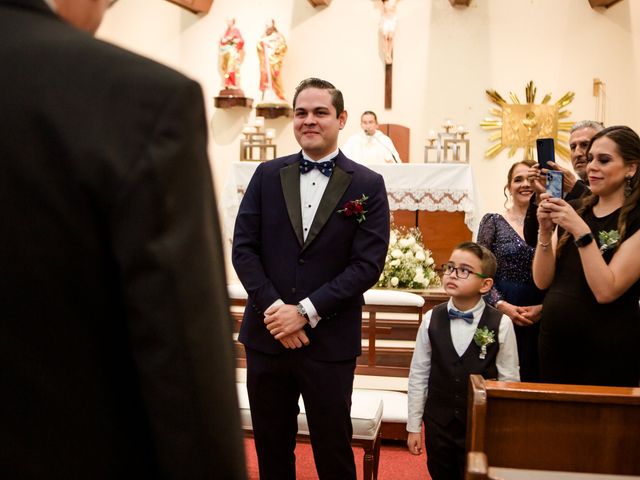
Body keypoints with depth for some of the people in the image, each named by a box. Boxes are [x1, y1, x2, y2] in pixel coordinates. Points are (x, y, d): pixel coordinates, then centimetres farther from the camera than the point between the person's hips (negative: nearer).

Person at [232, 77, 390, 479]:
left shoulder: (367, 185, -2)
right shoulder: (267, 175, 6)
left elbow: (368, 263, -8)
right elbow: (243, 247, 1)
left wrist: (306, 311, -15)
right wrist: (273, 308, -12)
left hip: (330, 341, -2)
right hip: (267, 335, 3)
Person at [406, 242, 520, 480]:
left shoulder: (500, 324, -12)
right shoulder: (431, 319, -6)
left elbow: (509, 381, -4)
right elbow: (418, 375, -1)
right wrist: (414, 426, 2)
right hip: (438, 424, 2)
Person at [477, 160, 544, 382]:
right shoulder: (493, 221, 2)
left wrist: (543, 307, -9)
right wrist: (502, 305, -13)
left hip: (540, 318, 2)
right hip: (501, 314, -1)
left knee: (534, 375, 8)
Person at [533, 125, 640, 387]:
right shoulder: (574, 211, 7)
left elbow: (606, 290, -19)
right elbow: (543, 281, 2)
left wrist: (581, 231, -24)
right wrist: (545, 230, -11)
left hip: (607, 354, -5)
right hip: (554, 343, 5)